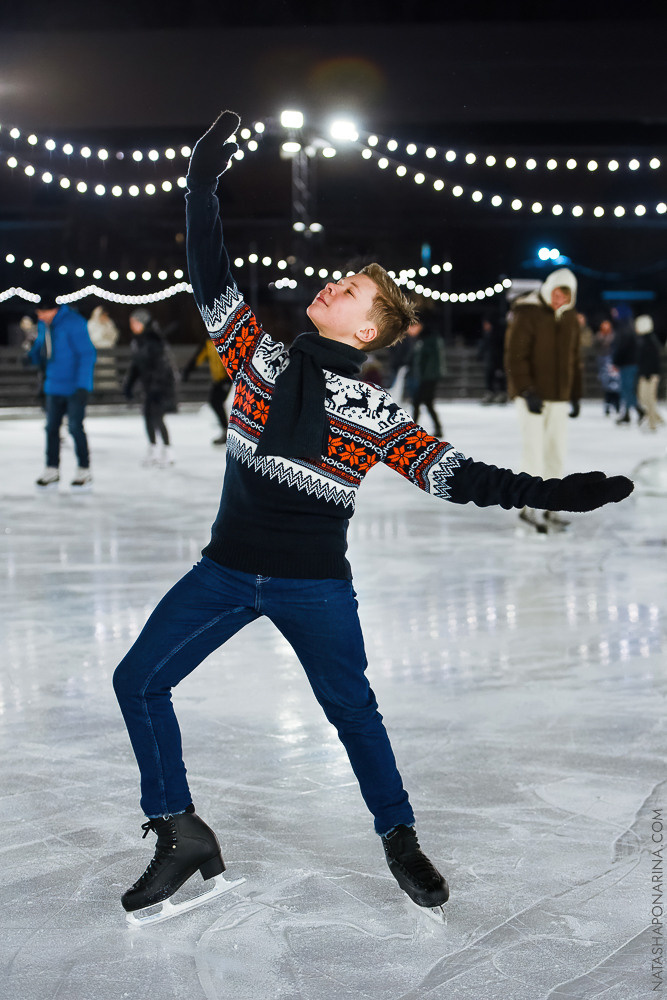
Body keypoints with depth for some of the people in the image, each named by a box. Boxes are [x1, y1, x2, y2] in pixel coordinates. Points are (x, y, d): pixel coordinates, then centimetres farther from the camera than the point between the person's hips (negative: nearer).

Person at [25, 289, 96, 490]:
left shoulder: (73, 323, -17)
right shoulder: (43, 325, 7)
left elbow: (87, 354, -18)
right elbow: (39, 348, 21)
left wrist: (83, 386, -21)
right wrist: (31, 357, -3)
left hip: (75, 388, -7)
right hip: (54, 387, 7)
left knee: (75, 427, -6)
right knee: (52, 427, 8)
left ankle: (84, 472, 4)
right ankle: (52, 471, 17)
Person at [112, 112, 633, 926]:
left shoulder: (374, 413, -7)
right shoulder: (260, 358, 1)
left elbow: (455, 476, -11)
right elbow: (211, 280, -1)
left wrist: (559, 493, -19)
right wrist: (202, 188, -8)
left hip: (314, 584, -3)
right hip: (226, 569, 3)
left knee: (352, 709, 3)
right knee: (138, 681, -3)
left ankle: (400, 840, 25)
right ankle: (182, 835, 9)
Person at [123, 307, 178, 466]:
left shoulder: (154, 340, -18)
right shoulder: (137, 340, 8)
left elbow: (161, 364, -22)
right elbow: (135, 364, 18)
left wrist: (155, 386, -26)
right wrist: (128, 384, 16)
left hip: (162, 382, -8)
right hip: (149, 386, 8)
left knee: (157, 416, -11)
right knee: (148, 415, 8)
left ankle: (167, 451, -2)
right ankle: (153, 450, 18)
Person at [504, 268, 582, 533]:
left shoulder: (570, 319, 12)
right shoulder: (527, 314, -9)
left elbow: (574, 359, 19)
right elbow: (515, 357, -13)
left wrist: (574, 396, 16)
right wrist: (527, 391, -21)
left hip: (558, 397, 6)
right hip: (532, 396, -6)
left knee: (557, 451, 7)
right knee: (534, 449, -7)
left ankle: (550, 508, 15)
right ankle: (530, 508, 1)